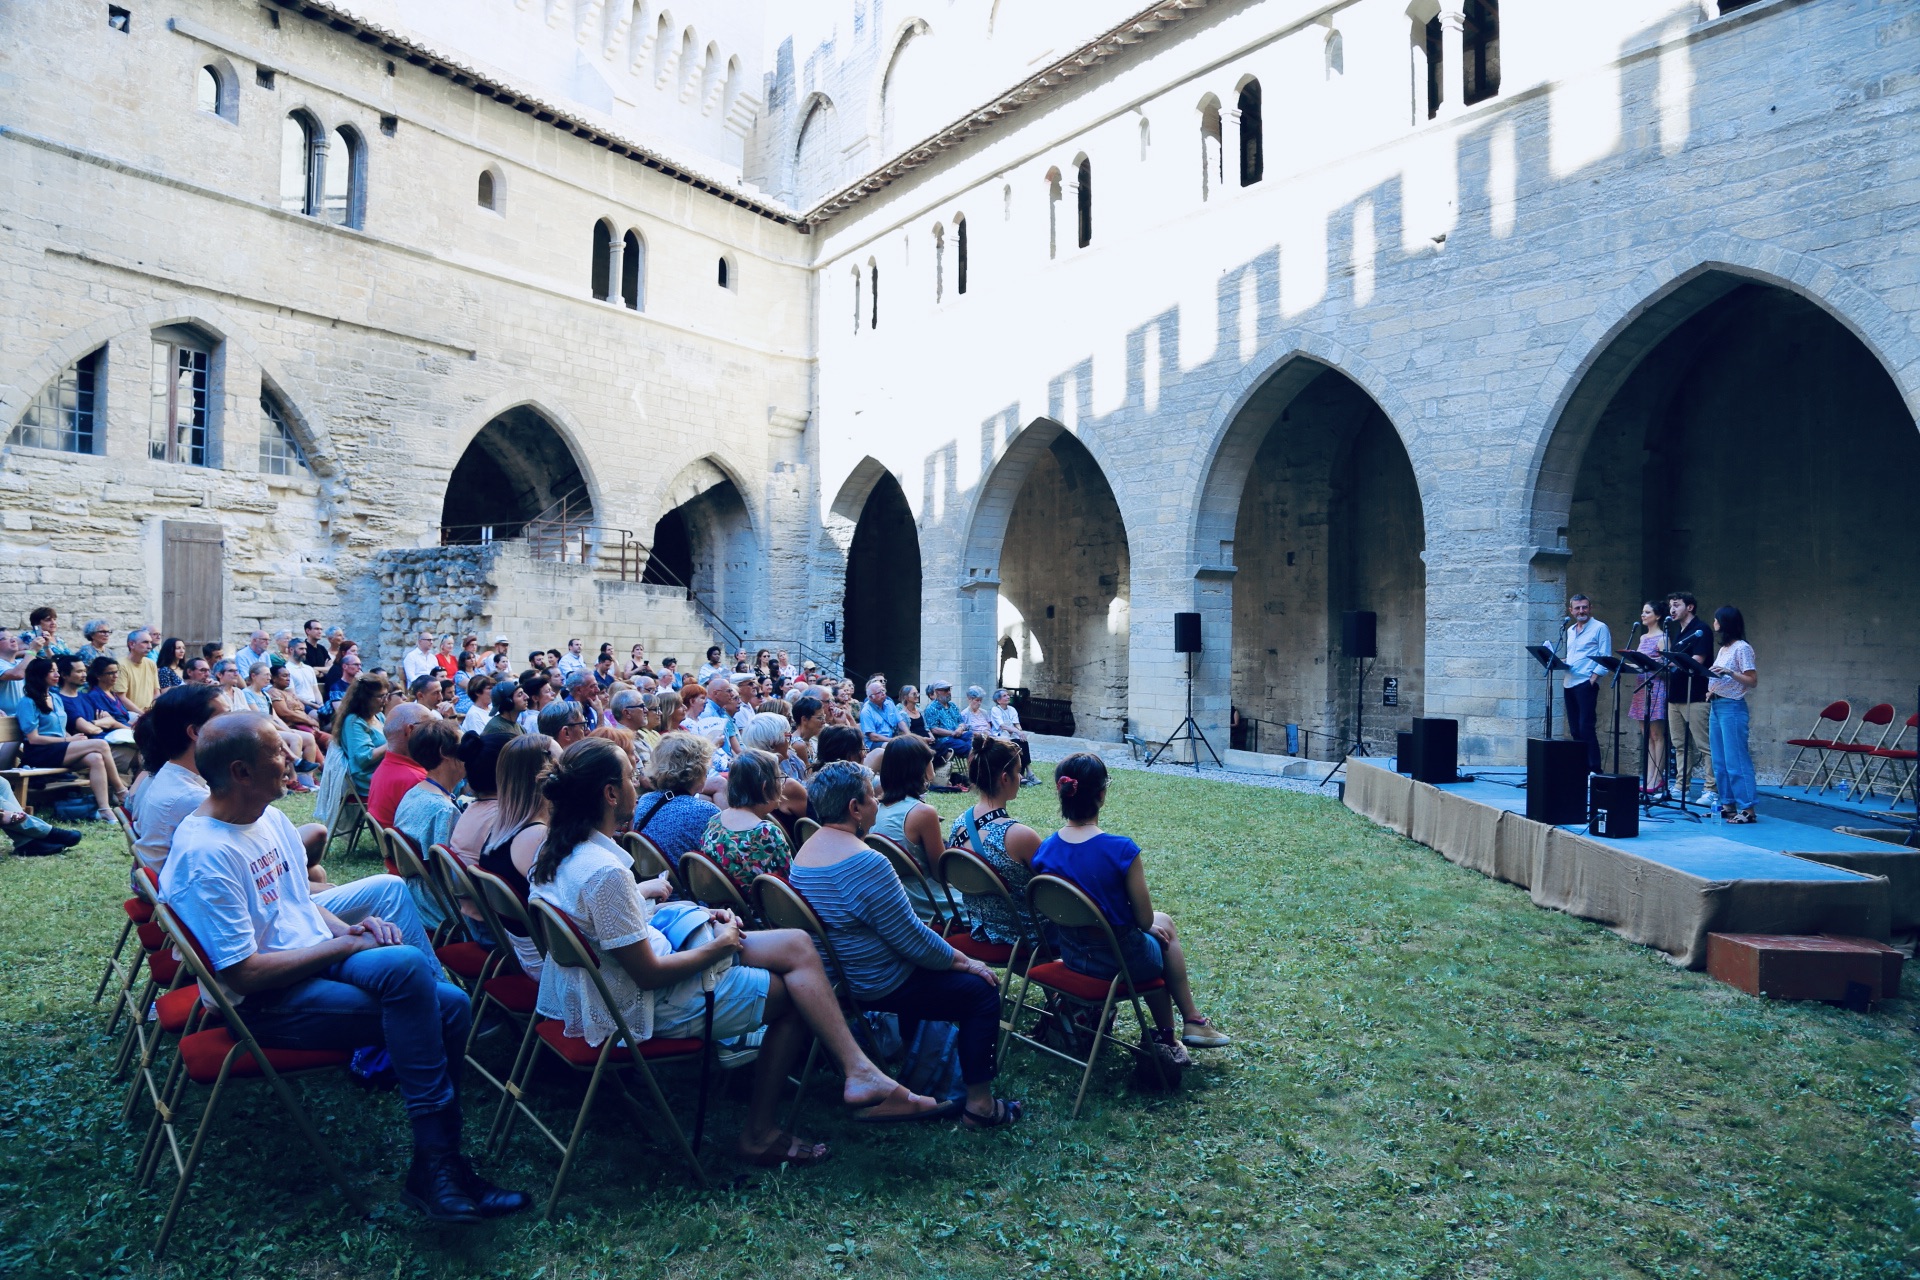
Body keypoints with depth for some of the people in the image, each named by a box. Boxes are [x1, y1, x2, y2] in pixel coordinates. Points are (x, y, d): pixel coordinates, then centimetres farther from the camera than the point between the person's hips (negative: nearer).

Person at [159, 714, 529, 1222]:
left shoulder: (271, 819, 9)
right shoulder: (204, 855, -20)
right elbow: (245, 973, -22)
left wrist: (347, 928, 0)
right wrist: (341, 946, -14)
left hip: (318, 959, 9)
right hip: (267, 1003, -8)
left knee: (449, 1004, -14)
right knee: (404, 965, -32)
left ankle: (438, 1163, -3)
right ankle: (437, 1162, -21)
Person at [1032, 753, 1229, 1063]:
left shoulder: (1045, 851, -11)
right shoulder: (1122, 851, -27)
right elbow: (1144, 920, -17)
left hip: (1071, 956, 5)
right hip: (1120, 962, -5)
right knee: (1163, 926, 29)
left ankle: (1165, 1037, 39)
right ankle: (1192, 1021, 41)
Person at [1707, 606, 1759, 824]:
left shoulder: (1742, 648, -8)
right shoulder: (1723, 649, 17)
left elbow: (1752, 680, -12)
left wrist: (1729, 672, -24)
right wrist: (1712, 691, 8)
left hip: (1732, 707, -9)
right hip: (1716, 706, 9)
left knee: (1736, 759, -9)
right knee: (1720, 760, 9)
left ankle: (1747, 808, -7)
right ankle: (1728, 804, 14)